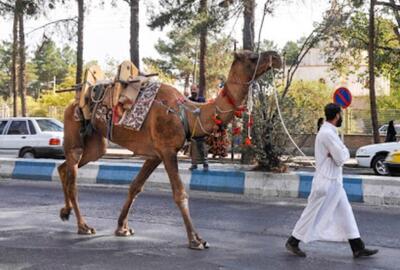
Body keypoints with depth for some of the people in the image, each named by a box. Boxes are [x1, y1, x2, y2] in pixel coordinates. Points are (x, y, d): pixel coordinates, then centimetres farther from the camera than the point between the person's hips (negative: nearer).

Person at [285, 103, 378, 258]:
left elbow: (345, 154, 10)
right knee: (313, 214, 0)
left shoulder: (329, 131, 12)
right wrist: (342, 153, 0)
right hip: (326, 182, -10)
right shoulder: (328, 133, -20)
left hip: (334, 181, 10)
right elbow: (340, 159, -21)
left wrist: (341, 153, -12)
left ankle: (358, 248, 13)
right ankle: (293, 242, 13)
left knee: (345, 214, 9)